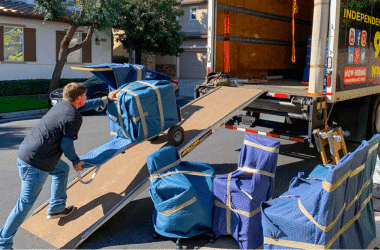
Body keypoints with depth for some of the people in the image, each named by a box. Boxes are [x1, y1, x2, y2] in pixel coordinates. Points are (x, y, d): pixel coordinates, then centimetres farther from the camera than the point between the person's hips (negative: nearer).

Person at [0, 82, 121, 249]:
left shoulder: (62, 104, 12)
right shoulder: (73, 118, -14)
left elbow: (84, 106, 28)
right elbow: (66, 144, -14)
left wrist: (107, 99, 31)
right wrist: (75, 161, 3)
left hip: (25, 152, 10)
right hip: (35, 164, -10)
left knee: (62, 170, 27)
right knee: (26, 203, 2)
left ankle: (56, 209, 36)